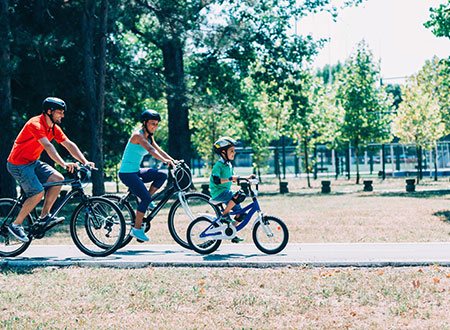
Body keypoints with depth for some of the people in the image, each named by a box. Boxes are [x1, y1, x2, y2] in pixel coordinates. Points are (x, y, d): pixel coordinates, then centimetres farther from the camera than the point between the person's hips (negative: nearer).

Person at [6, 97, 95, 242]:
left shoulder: (54, 128, 4)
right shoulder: (35, 124, -23)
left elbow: (69, 145, 2)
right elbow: (48, 146, -35)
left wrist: (85, 162, -10)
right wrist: (64, 164, -45)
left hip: (33, 162, 9)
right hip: (19, 164, -8)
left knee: (58, 179, -8)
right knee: (38, 193, -18)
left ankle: (44, 216, 2)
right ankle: (16, 225, -4)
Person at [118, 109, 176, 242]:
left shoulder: (149, 137, 11)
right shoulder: (138, 135, -17)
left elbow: (158, 150, 8)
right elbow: (150, 150, -31)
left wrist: (173, 160, -7)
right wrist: (165, 160, -44)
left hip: (136, 171, 9)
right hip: (127, 173, -9)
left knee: (162, 175, -5)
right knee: (145, 198, -18)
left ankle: (147, 200, 3)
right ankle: (136, 229, -10)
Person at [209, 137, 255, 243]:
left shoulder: (229, 165, 14)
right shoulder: (219, 165, -13)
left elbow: (234, 179, 24)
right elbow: (216, 180, -26)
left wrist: (247, 178, 18)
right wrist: (229, 179, -34)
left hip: (225, 192, 9)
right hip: (218, 192, -9)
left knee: (241, 213, 1)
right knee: (239, 195, -32)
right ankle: (224, 215, -22)